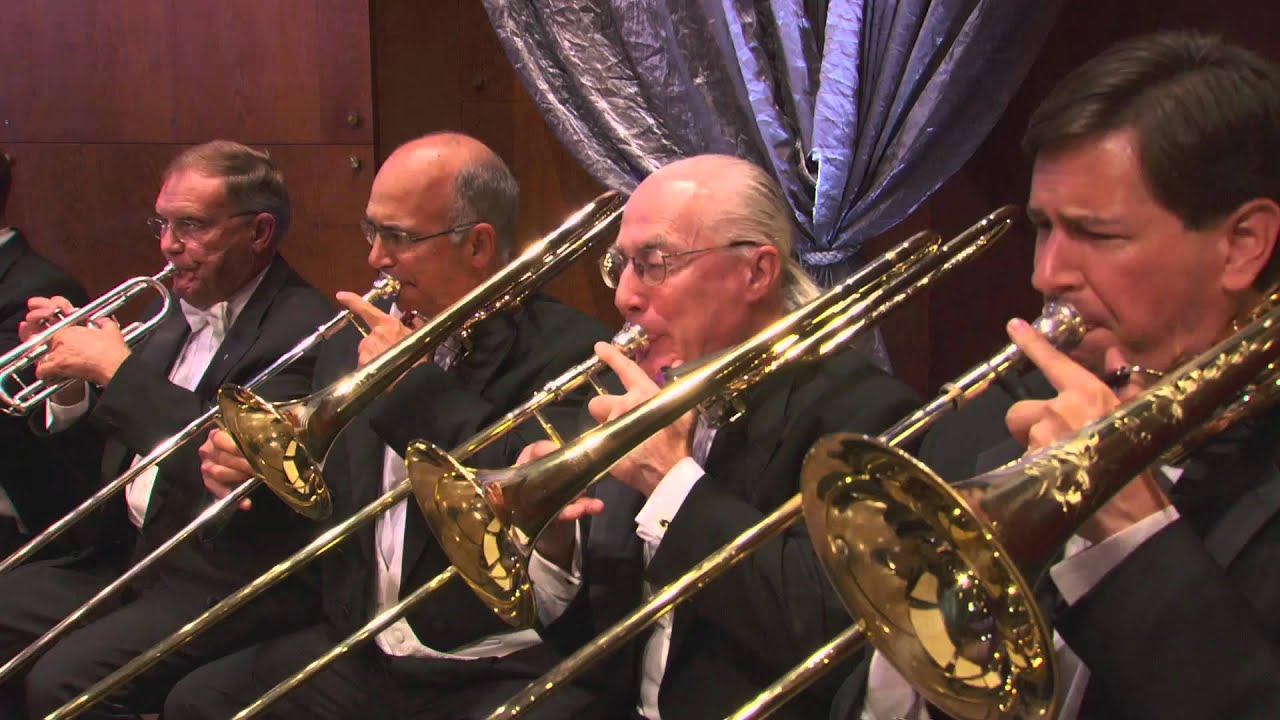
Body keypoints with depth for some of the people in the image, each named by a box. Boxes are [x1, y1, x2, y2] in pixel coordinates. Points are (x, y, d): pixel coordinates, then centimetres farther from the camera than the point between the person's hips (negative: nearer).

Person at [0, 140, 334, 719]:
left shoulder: (303, 329, -14)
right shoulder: (178, 313, 12)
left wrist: (119, 368, -20)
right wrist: (71, 382, -2)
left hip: (220, 582, -9)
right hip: (125, 555, 9)